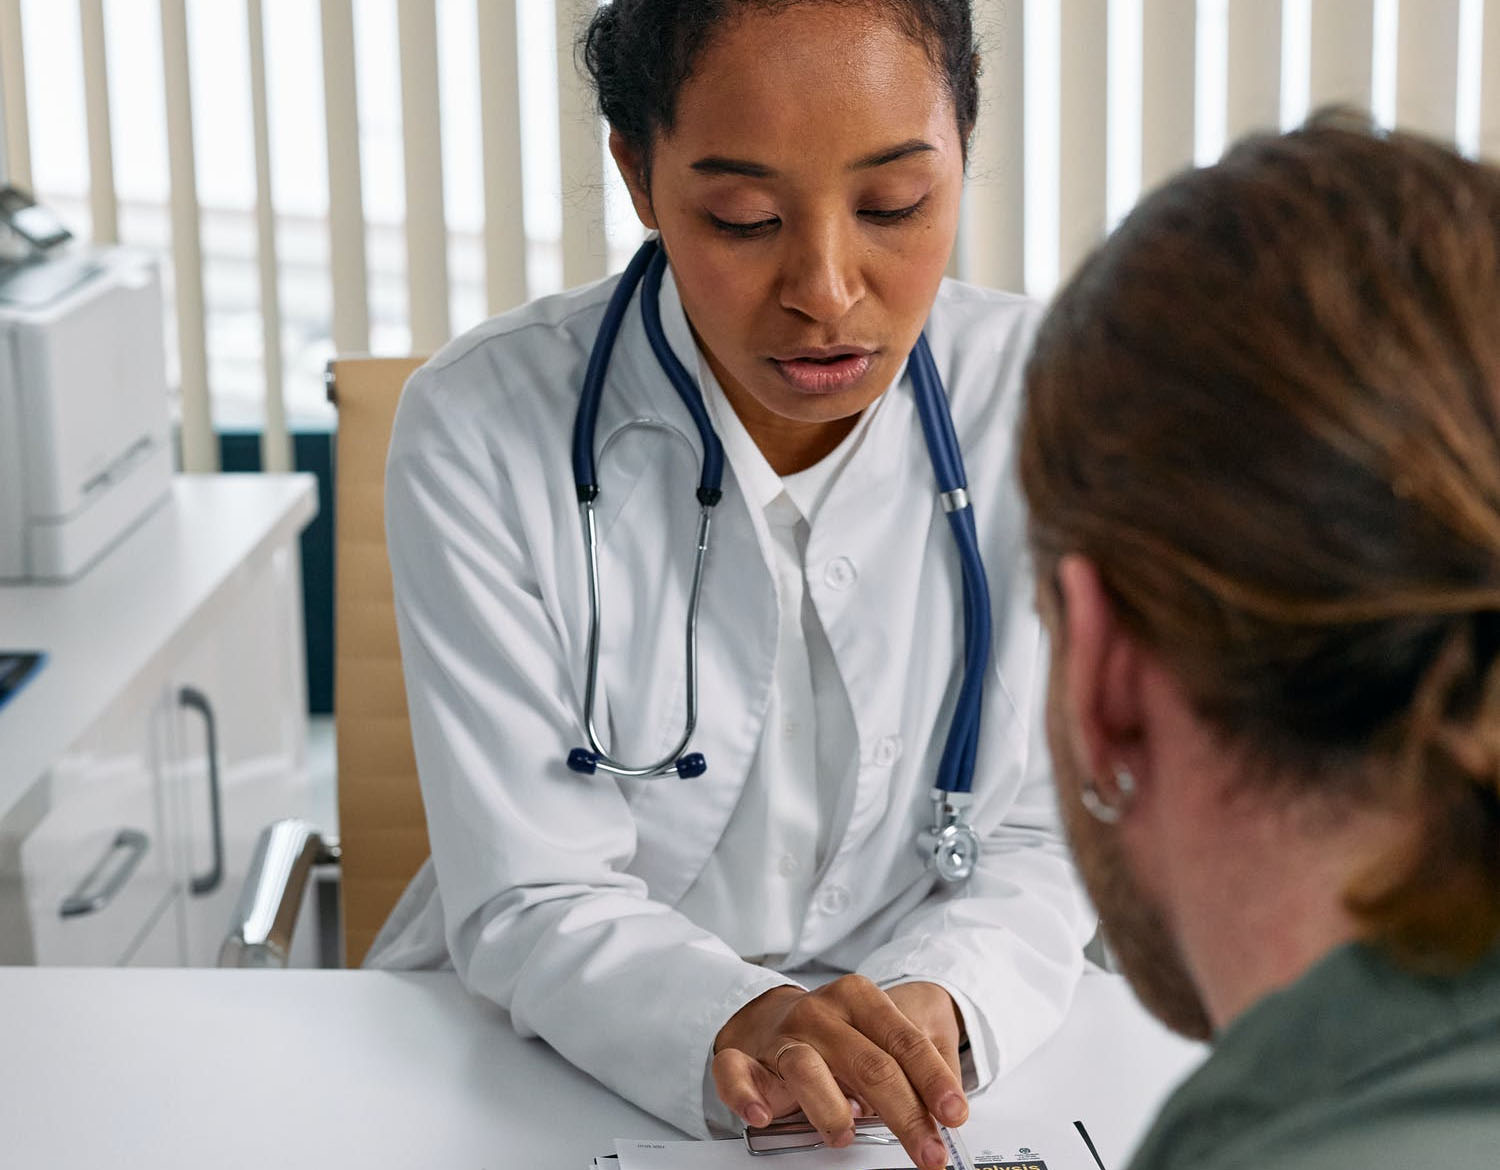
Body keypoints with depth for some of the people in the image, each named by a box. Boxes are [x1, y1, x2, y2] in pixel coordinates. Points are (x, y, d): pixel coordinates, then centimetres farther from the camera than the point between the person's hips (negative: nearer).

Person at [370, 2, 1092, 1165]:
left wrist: (937, 1007, -25)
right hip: (555, 1063, -1)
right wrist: (735, 1026, -32)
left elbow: (1045, 833, -5)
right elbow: (530, 903, -12)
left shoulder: (1042, 402, -7)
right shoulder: (482, 428, -11)